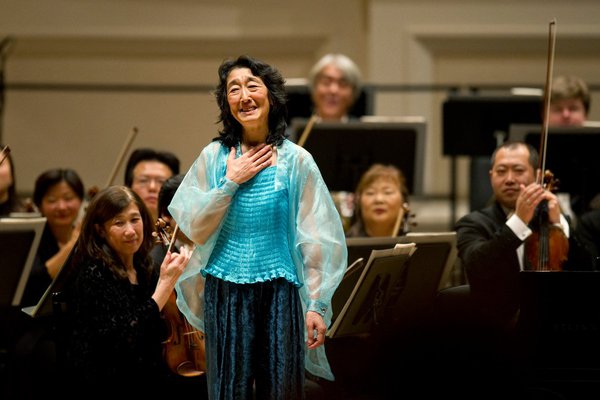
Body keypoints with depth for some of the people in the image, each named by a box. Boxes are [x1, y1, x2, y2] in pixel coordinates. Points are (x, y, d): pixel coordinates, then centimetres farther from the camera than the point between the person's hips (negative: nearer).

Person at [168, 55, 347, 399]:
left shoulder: (296, 160, 1)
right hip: (226, 293, 1)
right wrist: (231, 183, -8)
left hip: (279, 292, -1)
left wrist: (317, 305, -5)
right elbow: (195, 230, 1)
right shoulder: (214, 157, 4)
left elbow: (315, 240, 0)